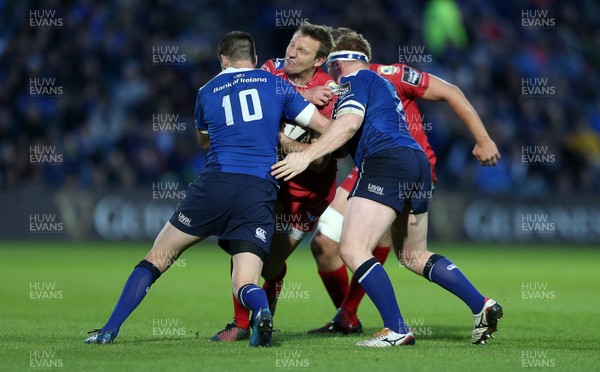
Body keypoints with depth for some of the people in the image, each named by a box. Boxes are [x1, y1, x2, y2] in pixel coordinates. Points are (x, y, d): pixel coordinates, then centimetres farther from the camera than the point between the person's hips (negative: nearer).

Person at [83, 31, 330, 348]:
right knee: (245, 283, 1)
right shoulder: (276, 85, 14)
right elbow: (324, 126, 12)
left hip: (215, 184, 0)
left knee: (158, 257, 12)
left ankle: (110, 330, 6)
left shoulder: (207, 92, 18)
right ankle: (262, 311, -35)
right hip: (261, 192, 0)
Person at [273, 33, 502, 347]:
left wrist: (306, 156, -17)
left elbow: (350, 123, -14)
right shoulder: (380, 82, 31)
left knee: (353, 249, -13)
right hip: (417, 162, 10)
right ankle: (483, 306, 17)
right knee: (415, 255, 22)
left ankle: (396, 330, -18)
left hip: (386, 162, -10)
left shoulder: (354, 79, 4)